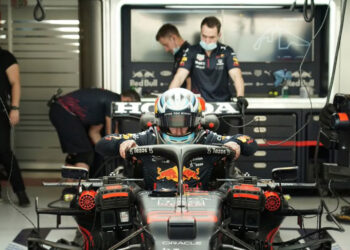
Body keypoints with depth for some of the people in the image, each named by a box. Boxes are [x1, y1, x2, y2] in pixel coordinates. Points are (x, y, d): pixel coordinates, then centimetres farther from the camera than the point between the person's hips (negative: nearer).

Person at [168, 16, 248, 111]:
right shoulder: (192, 51, 3)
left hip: (222, 102, -1)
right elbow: (179, 76, -6)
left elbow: (236, 76, -10)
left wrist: (240, 96, -29)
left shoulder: (226, 51, 2)